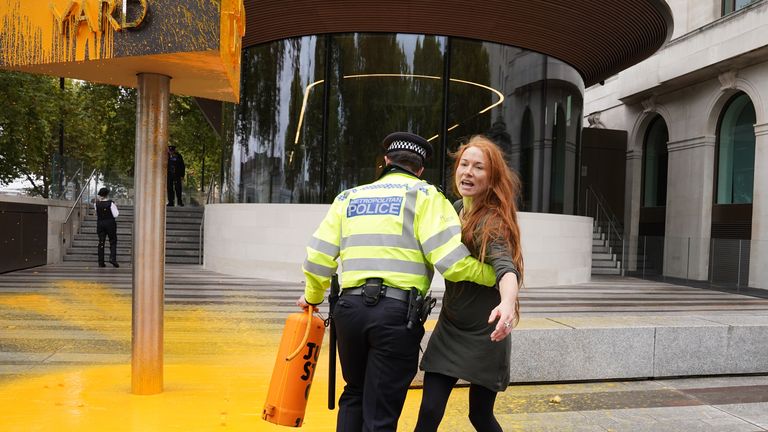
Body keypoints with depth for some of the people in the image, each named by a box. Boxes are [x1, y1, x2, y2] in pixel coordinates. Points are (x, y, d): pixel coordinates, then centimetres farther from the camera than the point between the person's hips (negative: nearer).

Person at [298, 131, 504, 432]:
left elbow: (319, 255, 12)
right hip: (397, 312, -4)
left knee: (355, 395, 26)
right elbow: (451, 261, -10)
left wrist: (313, 296, 29)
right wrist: (497, 275, 6)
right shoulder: (424, 195, 3)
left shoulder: (349, 196, 16)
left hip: (350, 308, 4)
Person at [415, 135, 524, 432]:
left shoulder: (492, 220, -19)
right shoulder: (456, 208, 2)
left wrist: (508, 302, -58)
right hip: (450, 327, 5)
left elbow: (505, 266, -37)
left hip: (484, 333, -5)